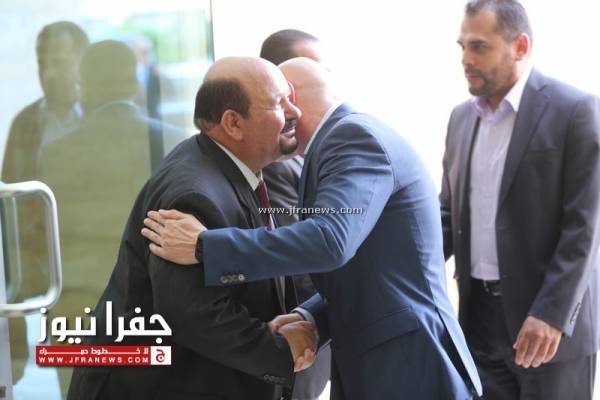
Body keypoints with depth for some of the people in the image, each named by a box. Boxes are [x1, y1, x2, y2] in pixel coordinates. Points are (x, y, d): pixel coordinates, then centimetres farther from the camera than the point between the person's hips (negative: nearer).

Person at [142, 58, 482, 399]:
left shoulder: (355, 136, -14)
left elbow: (330, 240, -30)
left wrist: (203, 246, -25)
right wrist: (309, 317, 1)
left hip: (405, 366, -9)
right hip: (376, 359, 9)